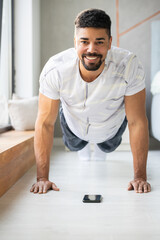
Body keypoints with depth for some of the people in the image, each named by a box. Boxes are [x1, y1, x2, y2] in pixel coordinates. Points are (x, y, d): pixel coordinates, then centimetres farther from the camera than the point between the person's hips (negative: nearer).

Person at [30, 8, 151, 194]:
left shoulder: (130, 66, -41)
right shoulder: (55, 69, -39)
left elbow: (137, 122, -32)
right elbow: (45, 123, -30)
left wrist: (140, 177, -30)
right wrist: (42, 177, -30)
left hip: (111, 128, 0)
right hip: (74, 125, 0)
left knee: (108, 148, 33)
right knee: (74, 146, 32)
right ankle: (83, 145, 68)